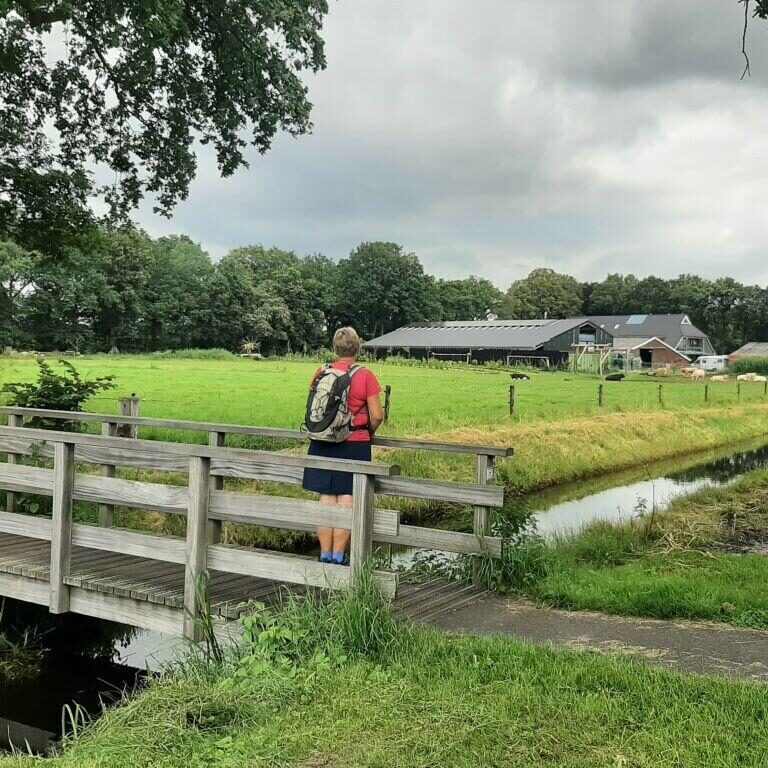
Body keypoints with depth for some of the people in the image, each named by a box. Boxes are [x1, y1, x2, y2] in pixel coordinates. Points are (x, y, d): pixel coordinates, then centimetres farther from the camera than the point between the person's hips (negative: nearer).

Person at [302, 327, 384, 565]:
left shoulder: (322, 373, 1)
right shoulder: (365, 376, -8)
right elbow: (377, 415, -8)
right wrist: (368, 432, 11)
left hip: (322, 445, 3)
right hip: (354, 445, -3)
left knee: (326, 500, 8)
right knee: (346, 501, 4)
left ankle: (325, 554, 12)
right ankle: (338, 555, 6)